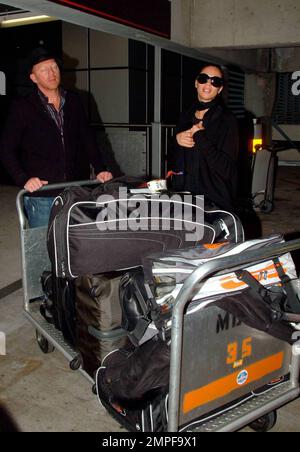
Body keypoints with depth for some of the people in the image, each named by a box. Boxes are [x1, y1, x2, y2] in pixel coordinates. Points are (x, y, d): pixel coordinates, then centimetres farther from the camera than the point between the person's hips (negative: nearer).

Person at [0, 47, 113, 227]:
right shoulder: (22, 108, -2)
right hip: (41, 195, -3)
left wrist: (100, 169, 6)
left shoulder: (73, 101, 10)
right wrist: (24, 179, -15)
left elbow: (87, 138, 15)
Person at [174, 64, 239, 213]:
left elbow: (226, 169, -19)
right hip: (185, 198, 5)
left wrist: (199, 136, -18)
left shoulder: (227, 120, -9)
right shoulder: (186, 116, 10)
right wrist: (177, 140, -3)